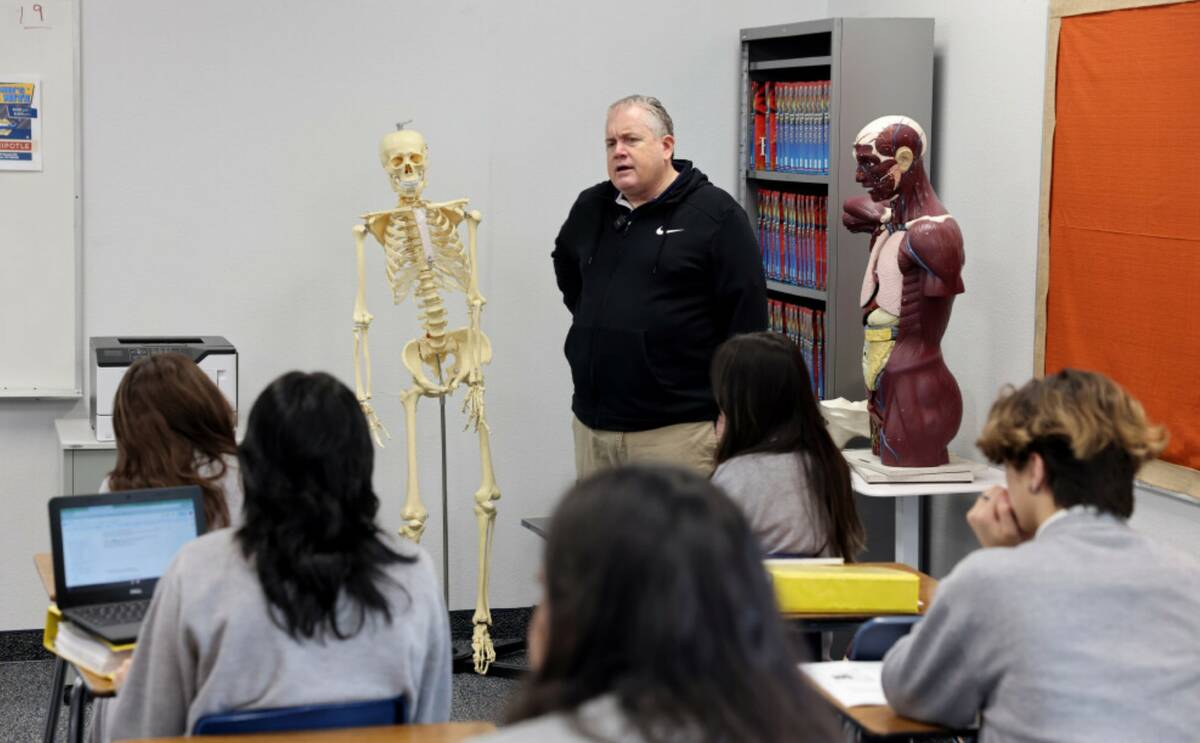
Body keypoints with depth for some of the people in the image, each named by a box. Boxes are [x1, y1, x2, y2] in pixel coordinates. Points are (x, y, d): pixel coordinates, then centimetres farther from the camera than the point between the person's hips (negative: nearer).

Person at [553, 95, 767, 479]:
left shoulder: (715, 214, -6)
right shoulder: (590, 208, 13)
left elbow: (747, 317, -10)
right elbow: (566, 265, 35)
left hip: (680, 429, -6)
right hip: (593, 426, 6)